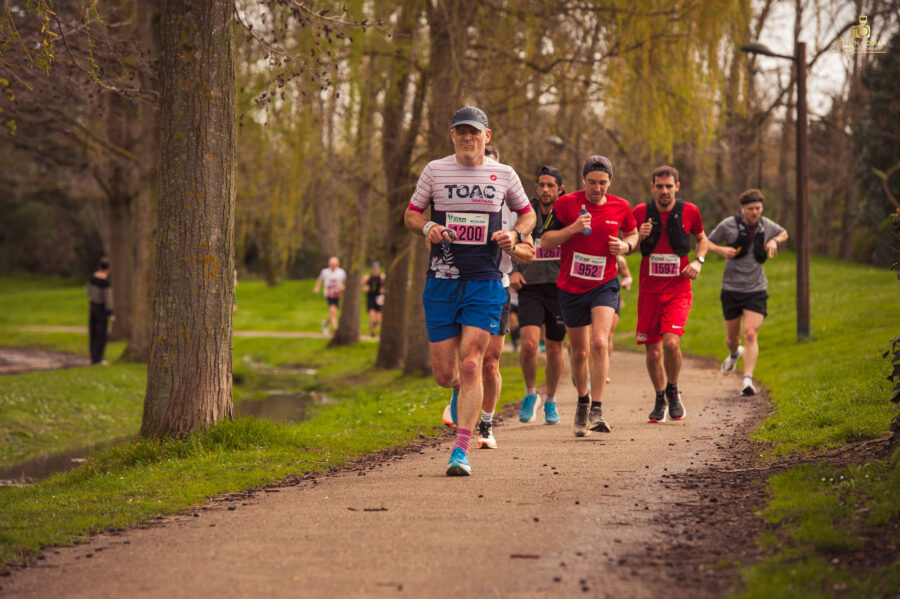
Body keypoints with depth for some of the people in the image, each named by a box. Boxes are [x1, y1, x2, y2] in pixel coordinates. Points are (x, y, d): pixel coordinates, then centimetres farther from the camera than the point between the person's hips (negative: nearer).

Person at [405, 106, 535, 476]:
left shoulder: (504, 175, 6)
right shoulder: (435, 171, 5)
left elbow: (527, 213, 19)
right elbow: (411, 214, 13)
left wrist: (515, 234, -2)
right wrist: (427, 227, -10)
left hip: (484, 282, -1)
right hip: (441, 281, 1)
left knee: (471, 365, -12)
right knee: (444, 374, 1)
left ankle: (461, 450, -9)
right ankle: (462, 389, 39)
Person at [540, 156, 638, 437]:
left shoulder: (620, 207, -1)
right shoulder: (566, 204, -6)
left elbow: (633, 233, 18)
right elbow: (545, 241, -4)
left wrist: (625, 245, -5)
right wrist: (573, 229, -20)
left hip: (604, 284, 0)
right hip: (571, 287, 0)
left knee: (599, 342, -21)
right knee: (580, 352, 9)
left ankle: (597, 409, -19)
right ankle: (582, 402, 34)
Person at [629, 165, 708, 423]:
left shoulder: (689, 211, 1)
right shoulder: (640, 212, 1)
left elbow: (702, 239, 19)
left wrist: (698, 261, -1)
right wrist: (639, 237, -11)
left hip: (678, 290, -1)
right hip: (649, 290, 1)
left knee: (671, 342, -20)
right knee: (653, 351, 3)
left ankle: (673, 392, 5)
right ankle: (660, 400, 25)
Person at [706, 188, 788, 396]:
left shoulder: (766, 225, 0)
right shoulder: (728, 225, -8)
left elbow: (784, 233, 22)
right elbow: (707, 243, 3)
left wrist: (774, 241, -1)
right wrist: (722, 250, -18)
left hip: (756, 290, 0)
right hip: (731, 289, 0)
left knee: (751, 334, -16)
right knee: (732, 336, 13)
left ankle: (748, 380, -20)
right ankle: (734, 354, 49)